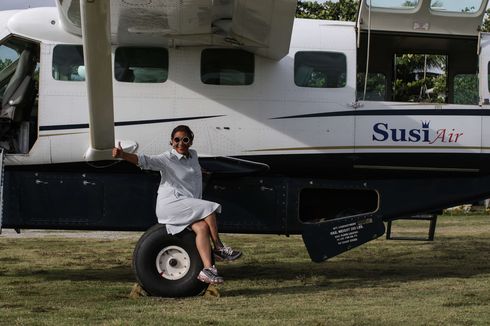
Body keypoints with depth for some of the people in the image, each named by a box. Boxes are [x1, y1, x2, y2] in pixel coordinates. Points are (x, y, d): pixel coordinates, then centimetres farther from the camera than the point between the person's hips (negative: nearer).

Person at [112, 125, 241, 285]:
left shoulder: (193, 155, 13)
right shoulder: (167, 159, -8)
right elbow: (145, 161, -22)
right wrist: (123, 155, -37)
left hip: (190, 204, 6)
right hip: (170, 204, -6)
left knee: (202, 228, -21)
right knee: (209, 209, -21)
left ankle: (207, 269, -30)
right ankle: (219, 248, -6)